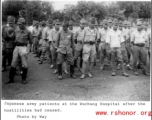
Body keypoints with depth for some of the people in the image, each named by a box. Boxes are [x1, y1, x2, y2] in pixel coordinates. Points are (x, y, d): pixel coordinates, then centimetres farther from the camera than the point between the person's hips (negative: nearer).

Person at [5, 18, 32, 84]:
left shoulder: (27, 32, -4)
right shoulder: (16, 30, 7)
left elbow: (30, 41, 2)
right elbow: (15, 38, 16)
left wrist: (28, 49, -5)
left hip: (23, 47, -4)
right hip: (16, 47, 4)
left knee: (24, 64, 2)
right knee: (13, 63, 6)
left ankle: (24, 79, 17)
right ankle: (11, 79, 15)